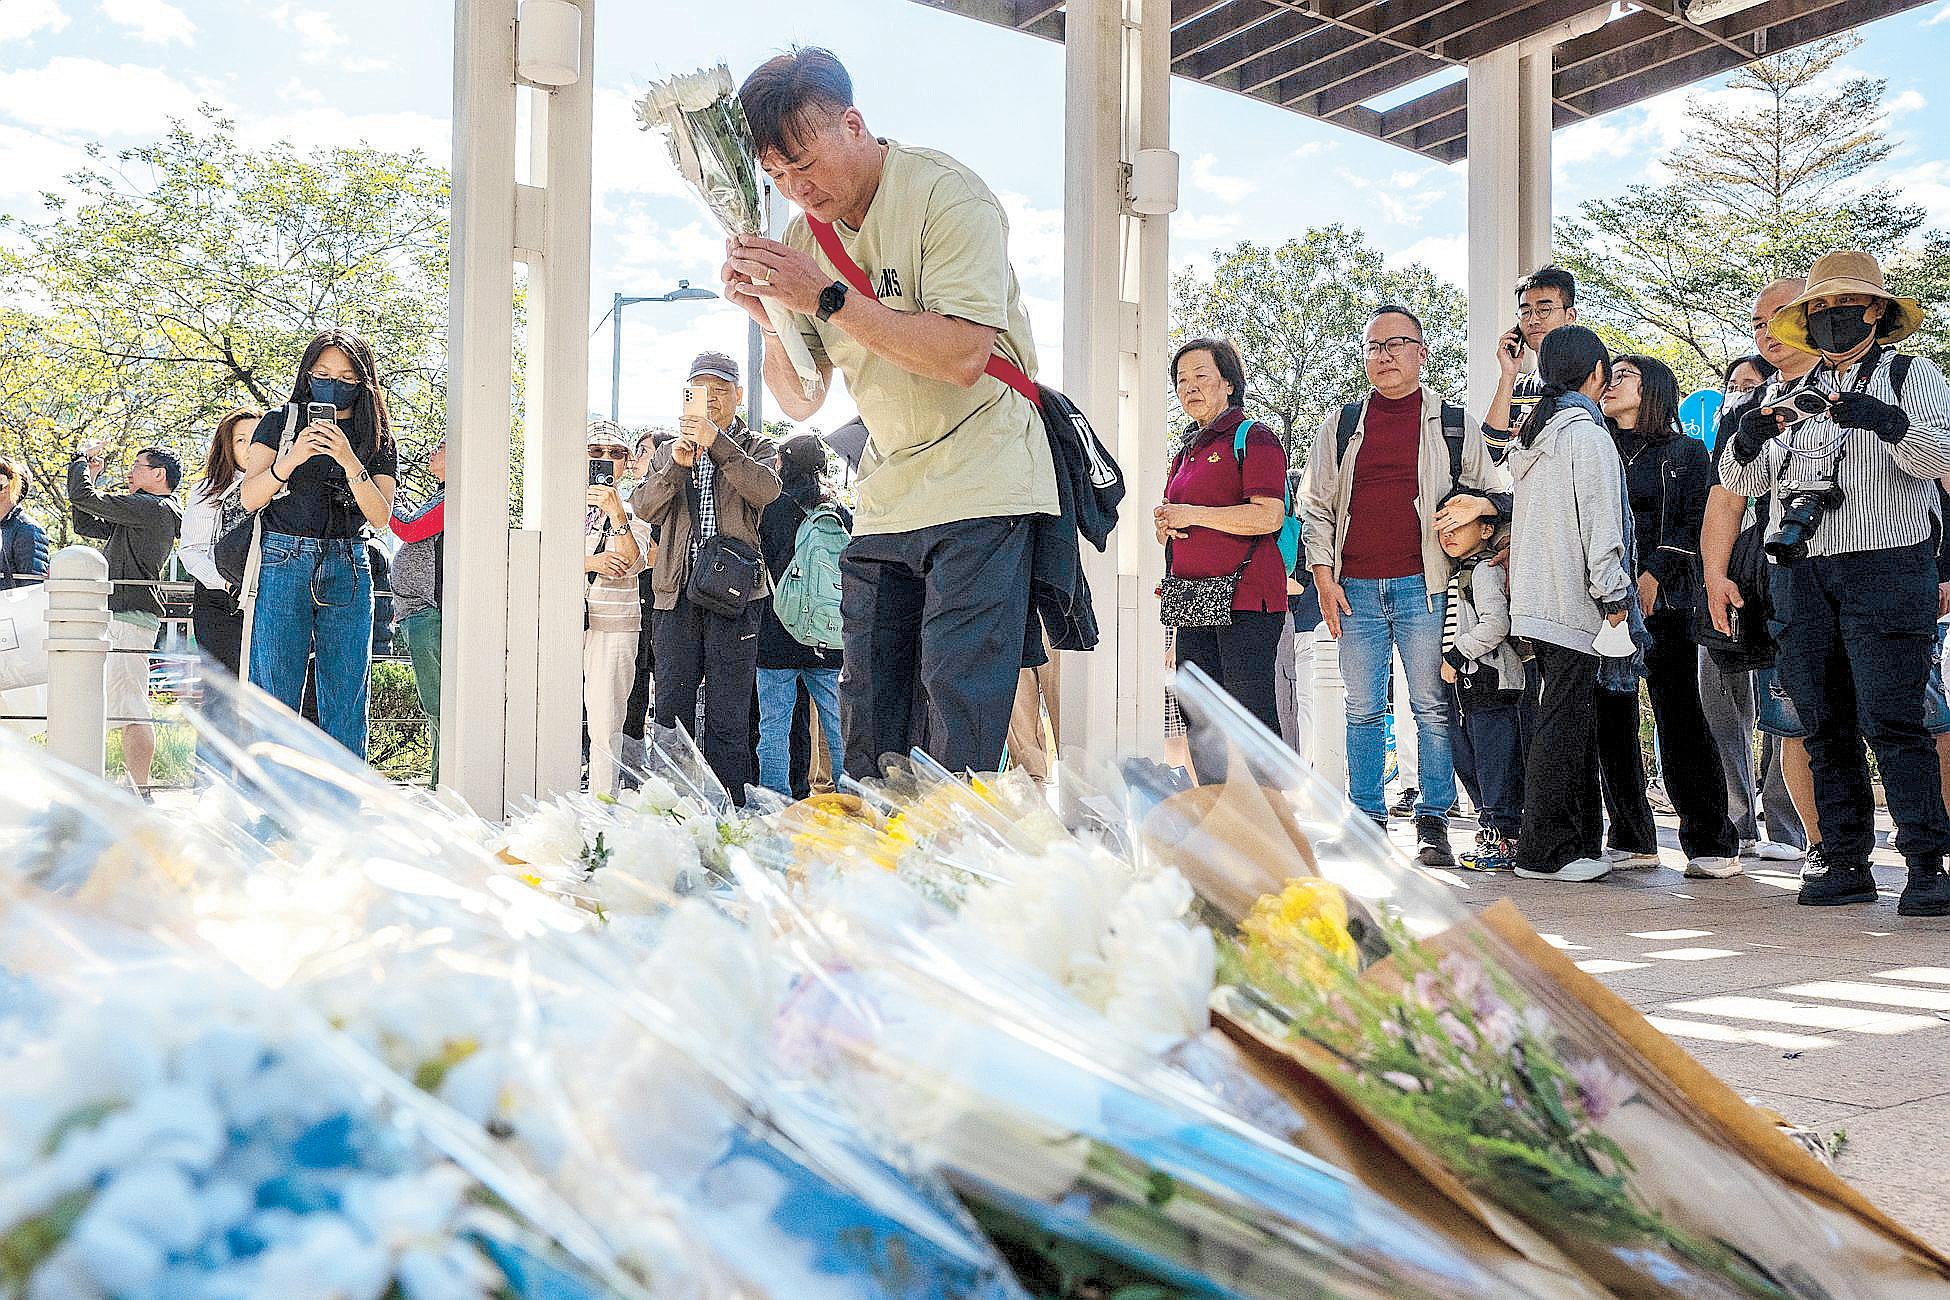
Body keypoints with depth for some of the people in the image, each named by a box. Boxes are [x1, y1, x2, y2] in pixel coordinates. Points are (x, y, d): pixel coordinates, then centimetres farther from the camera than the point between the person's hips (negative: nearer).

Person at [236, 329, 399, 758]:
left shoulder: (377, 439, 11)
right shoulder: (280, 422, 8)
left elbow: (381, 516, -1)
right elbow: (250, 498, -1)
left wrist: (350, 462, -15)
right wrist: (293, 457, -17)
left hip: (347, 571, 2)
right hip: (283, 565, -1)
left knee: (347, 703, 1)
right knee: (275, 694, -5)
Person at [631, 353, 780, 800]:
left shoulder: (758, 447, 12)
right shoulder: (669, 452, 21)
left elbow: (766, 490, -11)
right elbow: (644, 507, 5)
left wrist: (717, 442, -20)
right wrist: (678, 465, -11)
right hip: (677, 595, 3)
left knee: (728, 721, -4)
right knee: (671, 712, 2)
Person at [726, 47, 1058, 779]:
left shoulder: (946, 195, -12)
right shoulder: (805, 234, 8)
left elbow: (963, 356, -24)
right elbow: (800, 401, 9)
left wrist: (828, 298, -25)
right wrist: (772, 318, -11)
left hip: (980, 485, -6)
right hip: (886, 494, 7)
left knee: (962, 701, -12)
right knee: (867, 716, 6)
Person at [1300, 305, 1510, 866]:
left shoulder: (1451, 424, 7)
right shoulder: (1341, 424, 12)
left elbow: (1500, 488, 13)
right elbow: (1316, 504, 12)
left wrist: (1476, 504, -10)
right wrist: (1324, 577, 2)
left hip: (1422, 586, -2)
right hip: (1355, 589, 2)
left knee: (1432, 708, -1)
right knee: (1363, 709, 5)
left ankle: (1433, 825, 6)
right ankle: (1368, 820, 13)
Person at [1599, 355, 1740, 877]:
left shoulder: (1686, 452, 9)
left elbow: (1694, 525, 0)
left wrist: (1652, 576, -13)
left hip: (1663, 600, -4)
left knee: (1678, 717, -8)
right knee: (1612, 721, 2)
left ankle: (1712, 843, -5)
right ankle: (1632, 840, 11)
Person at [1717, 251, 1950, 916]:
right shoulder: (1788, 396, 19)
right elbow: (1741, 482, 14)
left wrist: (1883, 419, -26)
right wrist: (1747, 437, -8)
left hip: (1885, 567, -4)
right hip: (1801, 574, 5)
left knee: (1890, 722, -11)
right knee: (1825, 725, 4)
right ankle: (1845, 862, 9)